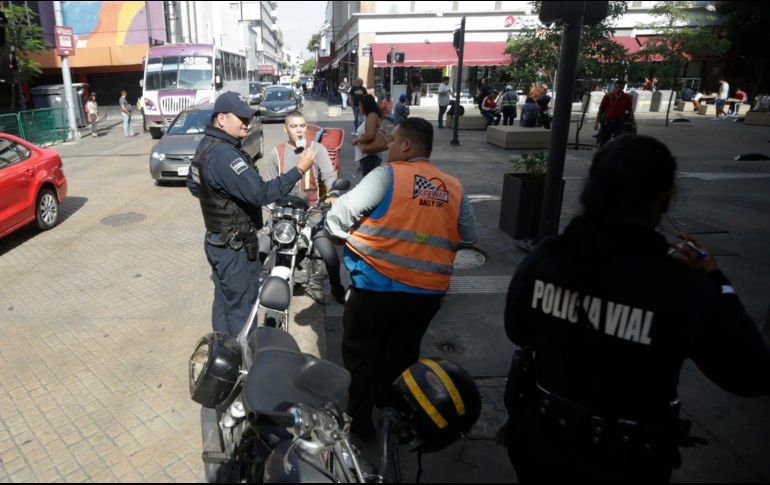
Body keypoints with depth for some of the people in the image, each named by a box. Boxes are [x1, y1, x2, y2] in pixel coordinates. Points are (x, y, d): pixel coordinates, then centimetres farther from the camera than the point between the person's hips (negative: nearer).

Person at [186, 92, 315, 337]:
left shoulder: (207, 144, 8)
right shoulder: (224, 154, -26)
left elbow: (193, 184, 20)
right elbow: (259, 193, -33)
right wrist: (299, 170, -31)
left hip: (218, 240, 11)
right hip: (234, 246, -11)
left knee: (224, 301, 21)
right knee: (241, 308, 2)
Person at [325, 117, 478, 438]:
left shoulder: (387, 176, -10)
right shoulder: (455, 188, 4)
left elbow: (338, 219, -9)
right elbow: (469, 238, 10)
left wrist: (348, 236, 12)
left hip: (377, 287, -5)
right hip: (429, 293, 5)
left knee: (359, 354, 16)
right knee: (402, 354, 24)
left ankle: (358, 421, 26)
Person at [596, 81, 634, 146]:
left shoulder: (627, 98, 3)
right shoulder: (608, 96, 2)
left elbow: (630, 111, 6)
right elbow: (600, 109, 2)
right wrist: (597, 123, -4)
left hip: (618, 123, 0)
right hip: (607, 123, 1)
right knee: (603, 142, 6)